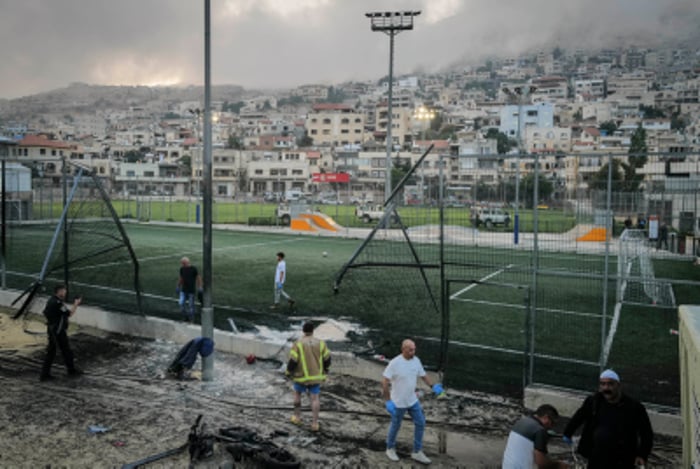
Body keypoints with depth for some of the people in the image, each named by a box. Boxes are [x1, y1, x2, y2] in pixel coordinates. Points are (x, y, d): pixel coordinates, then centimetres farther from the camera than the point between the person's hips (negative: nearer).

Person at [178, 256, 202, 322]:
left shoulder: (193, 269, -12)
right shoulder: (182, 269, 1)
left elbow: (198, 278, -6)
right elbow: (181, 278, 13)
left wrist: (199, 287, -10)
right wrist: (178, 287, 15)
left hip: (191, 291, -4)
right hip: (184, 290, 4)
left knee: (191, 305, 1)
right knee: (181, 304, -6)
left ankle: (191, 319, 15)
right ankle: (186, 317, 13)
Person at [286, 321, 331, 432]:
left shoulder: (298, 343, -15)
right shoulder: (320, 343, -6)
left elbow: (292, 360, -17)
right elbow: (327, 359, 0)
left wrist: (289, 372, 1)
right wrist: (324, 370, 18)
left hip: (301, 375, -1)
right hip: (315, 375, 1)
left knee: (297, 393, 24)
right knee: (315, 399, 9)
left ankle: (297, 417, 30)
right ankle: (314, 423, 4)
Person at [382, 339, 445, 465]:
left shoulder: (416, 360, -6)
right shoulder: (395, 363, -23)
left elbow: (423, 375, 8)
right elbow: (384, 381, -21)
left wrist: (433, 386, -8)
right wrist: (387, 400, -25)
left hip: (413, 400, 5)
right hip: (398, 402, -5)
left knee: (420, 423, 7)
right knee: (395, 426, 11)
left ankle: (417, 452, 22)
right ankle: (390, 449, 35)